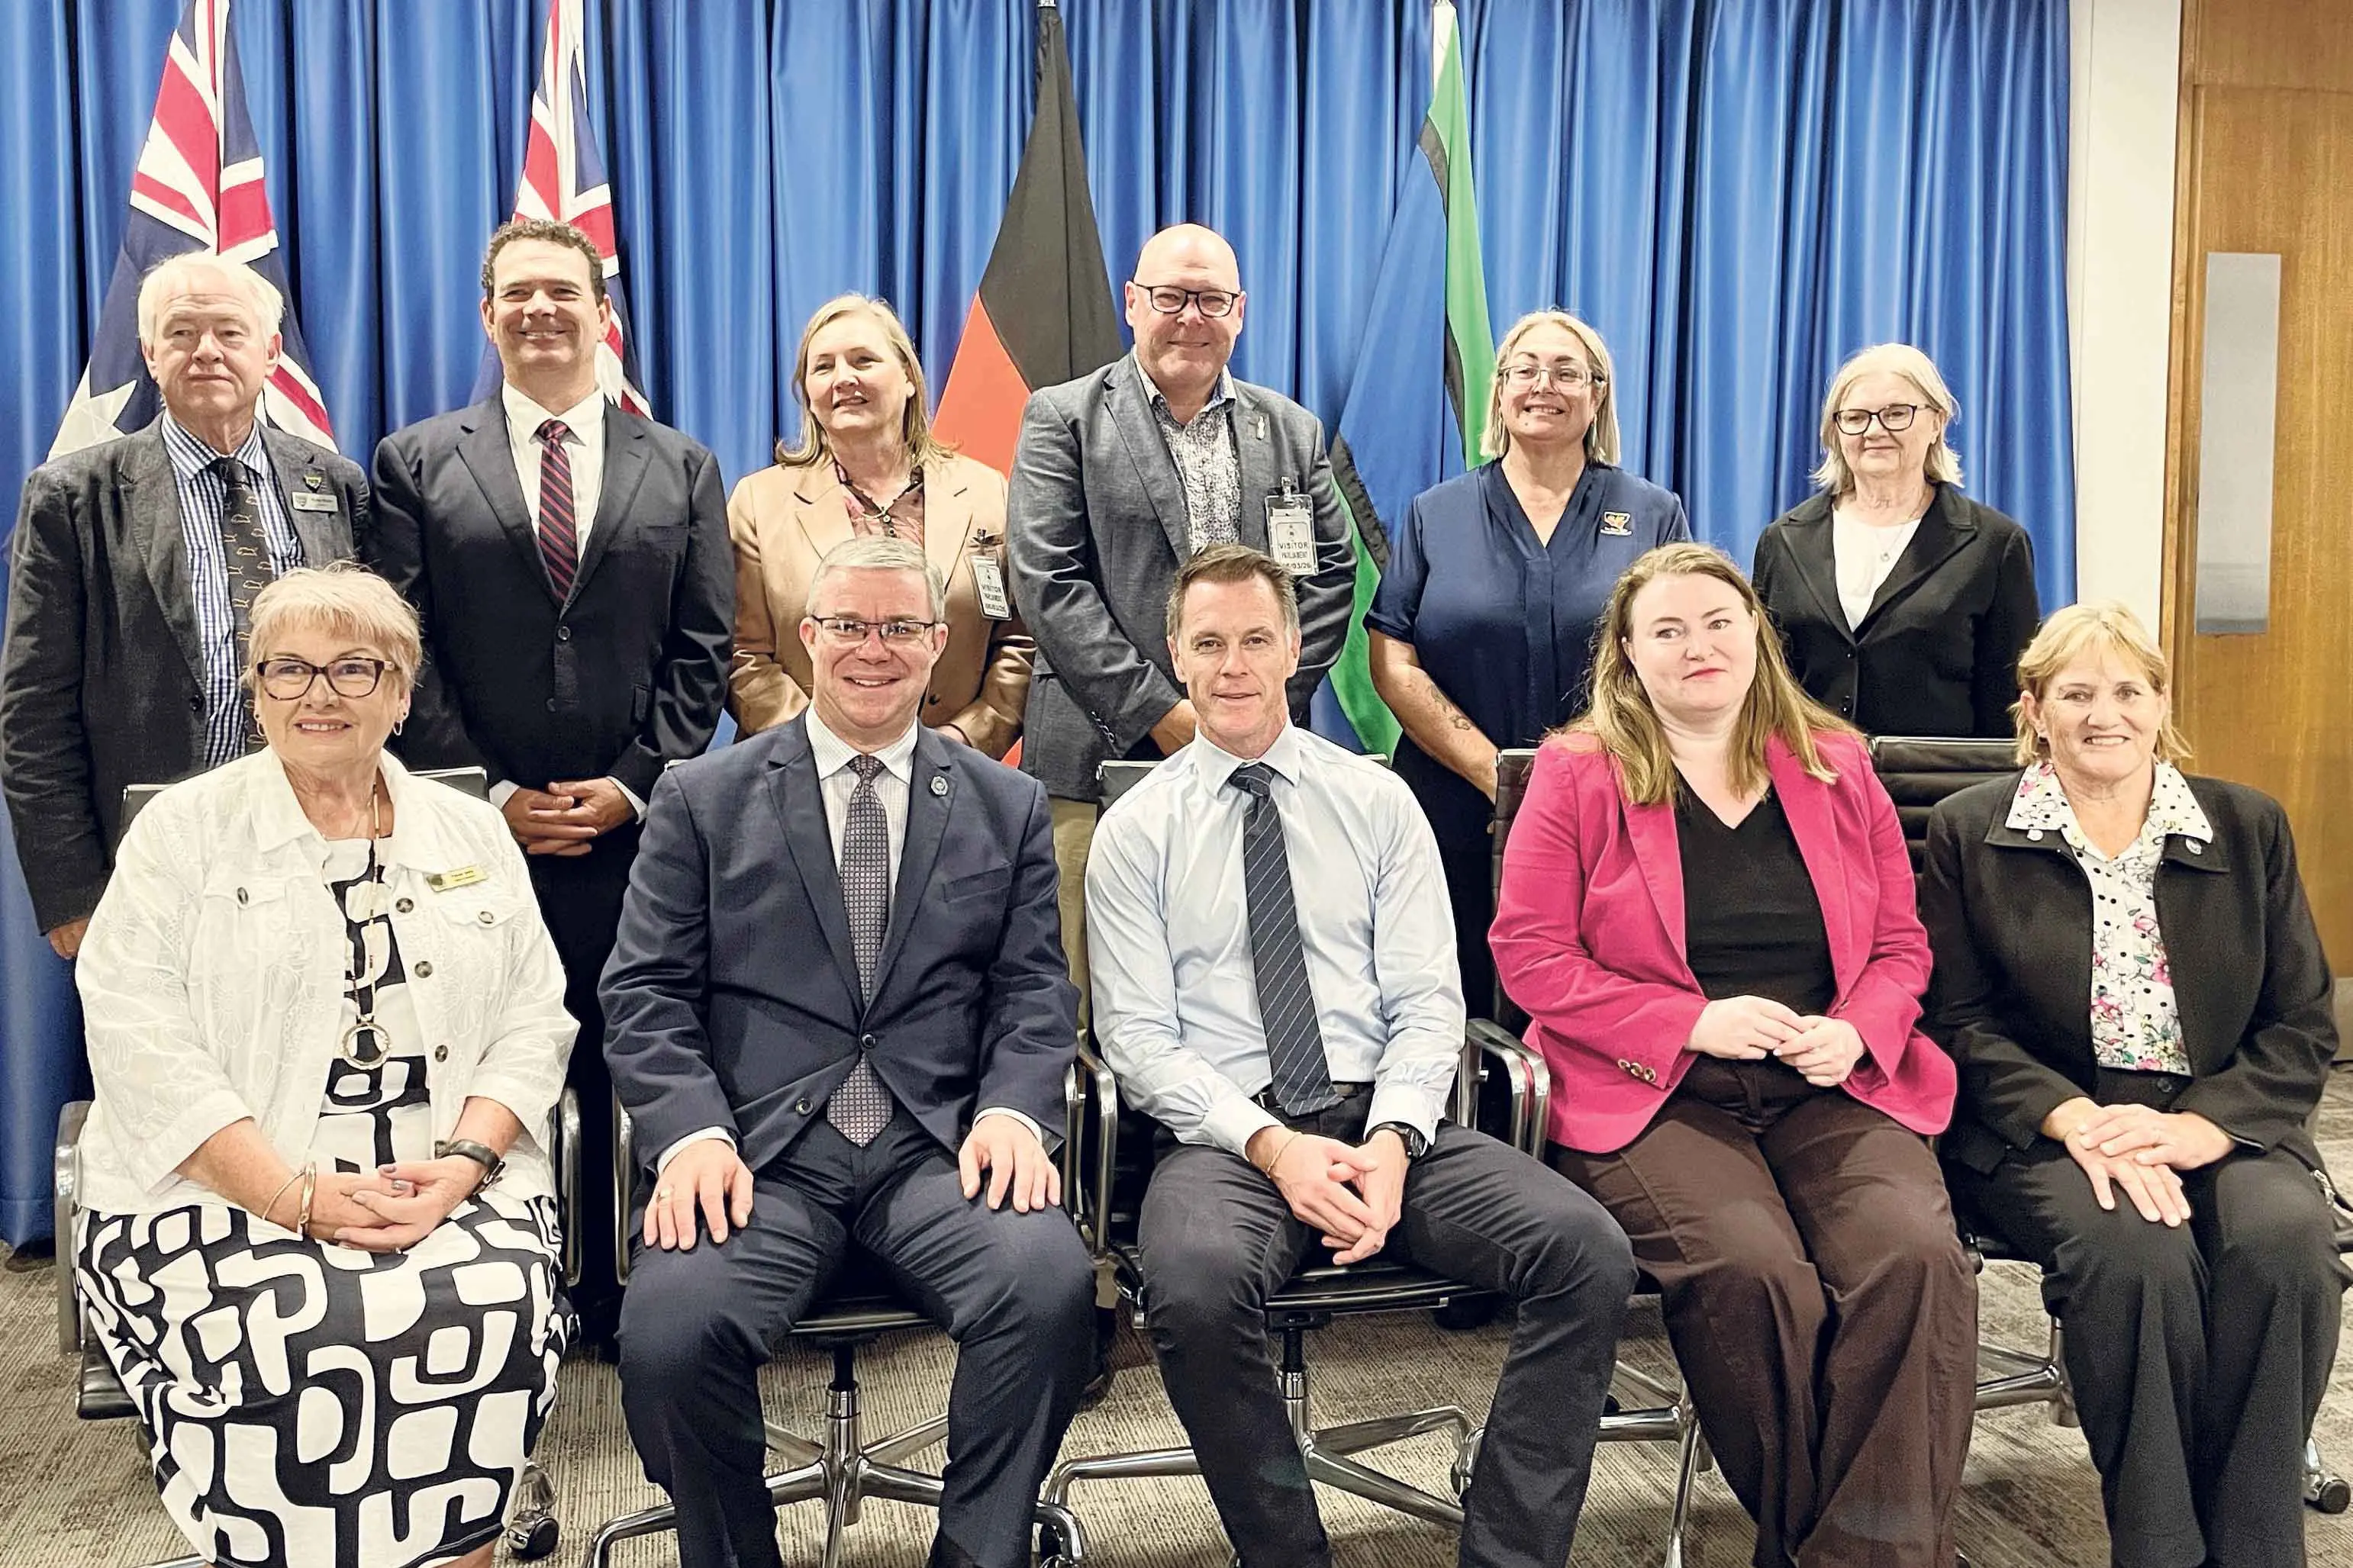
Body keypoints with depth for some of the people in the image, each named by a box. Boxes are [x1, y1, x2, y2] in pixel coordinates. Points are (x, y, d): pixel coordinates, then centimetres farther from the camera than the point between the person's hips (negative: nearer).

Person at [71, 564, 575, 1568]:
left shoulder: (472, 835, 15)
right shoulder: (184, 829, 7)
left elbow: (533, 1021, 9)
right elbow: (140, 1038, -4)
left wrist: (462, 1161, -10)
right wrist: (295, 1195, -15)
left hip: (448, 1186, 2)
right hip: (226, 1195, -1)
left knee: (495, 1314, -28)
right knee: (293, 1340, -31)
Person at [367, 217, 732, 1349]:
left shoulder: (681, 470, 11)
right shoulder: (416, 466, 8)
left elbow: (702, 651, 5)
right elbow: (407, 654, 2)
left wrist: (633, 785, -5)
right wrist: (491, 796, -6)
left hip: (637, 828, 1)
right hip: (477, 831, 0)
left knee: (628, 1078, 6)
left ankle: (620, 1299, 19)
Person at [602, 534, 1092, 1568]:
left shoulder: (1008, 807, 15)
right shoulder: (702, 799, 11)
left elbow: (1034, 992, 10)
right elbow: (646, 993, 5)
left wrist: (1014, 1108, -10)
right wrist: (690, 1133, -12)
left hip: (942, 1145, 1)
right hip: (758, 1147, 0)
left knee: (1052, 1287, -28)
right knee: (667, 1331, -27)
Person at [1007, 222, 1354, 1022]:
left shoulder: (1294, 432, 18)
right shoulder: (1062, 418, 7)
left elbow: (1330, 577, 13)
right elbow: (1048, 583, -4)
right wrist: (1161, 713, -10)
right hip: (1100, 761, -2)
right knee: (1090, 1006, -2)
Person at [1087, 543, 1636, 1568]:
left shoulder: (1377, 801, 11)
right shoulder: (1136, 830, 8)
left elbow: (1427, 1005, 6)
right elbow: (1138, 1039, 0)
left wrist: (1392, 1141, -13)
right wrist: (1271, 1146, -15)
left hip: (1387, 1121, 2)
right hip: (1224, 1134, -2)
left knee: (1589, 1253, -23)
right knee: (1194, 1286, -35)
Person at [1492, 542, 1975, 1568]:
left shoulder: (1836, 768, 14)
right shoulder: (1578, 773, 4)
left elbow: (1902, 944, 17)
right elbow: (1529, 955, -3)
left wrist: (1855, 1032, -6)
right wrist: (1695, 1023, -12)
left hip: (1833, 1093, 3)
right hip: (1655, 1097, -3)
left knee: (1917, 1258, -26)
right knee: (1755, 1273, -30)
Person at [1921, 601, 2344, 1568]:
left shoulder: (2249, 828, 11)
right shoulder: (1968, 832, 5)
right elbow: (1961, 1020, 0)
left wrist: (2201, 1126, -13)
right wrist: (2077, 1119, -18)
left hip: (2222, 1123, 3)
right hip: (2043, 1126, -2)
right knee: (2137, 1253, -32)